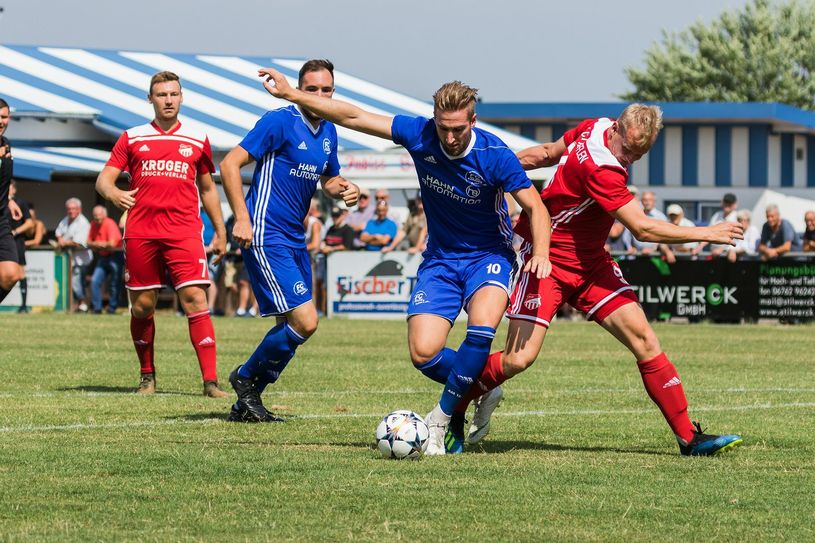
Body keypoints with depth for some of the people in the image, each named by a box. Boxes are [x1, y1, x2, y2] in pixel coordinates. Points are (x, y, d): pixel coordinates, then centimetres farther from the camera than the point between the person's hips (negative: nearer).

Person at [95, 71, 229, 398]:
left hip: (185, 232, -1)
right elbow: (103, 179, 6)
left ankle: (210, 381, -17)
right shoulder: (132, 138, 9)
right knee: (142, 306, 4)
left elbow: (207, 189, 21)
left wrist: (220, 232, 17)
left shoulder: (197, 141, 12)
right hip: (140, 232, 1)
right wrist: (113, 193, -18)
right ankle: (147, 377, 23)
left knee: (195, 298, -14)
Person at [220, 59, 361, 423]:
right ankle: (247, 377, 6)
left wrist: (343, 190, 4)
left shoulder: (328, 132, 12)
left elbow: (327, 179, 28)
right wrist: (242, 219, -20)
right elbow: (230, 164, -14)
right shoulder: (280, 122, -12)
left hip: (295, 239, 9)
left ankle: (246, 404, 19)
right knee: (304, 321, -15)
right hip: (267, 238, -9)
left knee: (293, 327, 9)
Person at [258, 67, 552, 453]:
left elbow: (535, 207, -15)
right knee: (423, 353, -14)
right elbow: (353, 117, -7)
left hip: (489, 255, -3)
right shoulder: (420, 135, -12)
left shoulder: (494, 155, -20)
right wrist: (291, 95, -9)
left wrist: (540, 253, -33)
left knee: (482, 325, -33)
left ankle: (442, 416, -16)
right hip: (440, 259, 3)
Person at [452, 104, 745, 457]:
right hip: (548, 260, -8)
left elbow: (548, 152, 14)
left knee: (643, 337, -6)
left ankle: (689, 437, -6)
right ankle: (453, 410, 13)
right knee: (519, 359, -15)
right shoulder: (600, 168, -28)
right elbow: (642, 229, -26)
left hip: (590, 263, 8)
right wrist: (706, 234, -18)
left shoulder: (595, 128, -1)